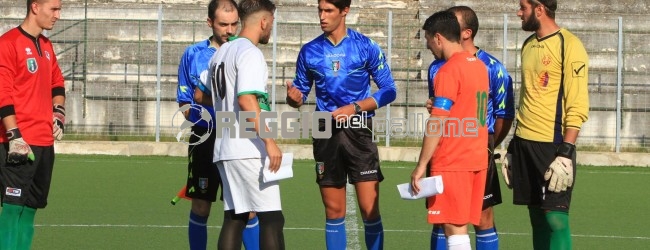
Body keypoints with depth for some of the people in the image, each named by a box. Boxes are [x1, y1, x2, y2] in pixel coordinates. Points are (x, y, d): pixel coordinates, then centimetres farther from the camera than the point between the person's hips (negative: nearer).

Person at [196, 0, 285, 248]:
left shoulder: (221, 52, 16)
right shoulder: (250, 53, -11)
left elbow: (201, 95, 25)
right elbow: (246, 100, -22)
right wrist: (269, 141, -24)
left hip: (224, 149, 9)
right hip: (248, 151, -9)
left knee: (234, 217, 9)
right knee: (271, 218, -9)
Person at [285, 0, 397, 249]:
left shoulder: (366, 47, -2)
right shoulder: (309, 51, 6)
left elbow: (388, 90, -1)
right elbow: (301, 92, 14)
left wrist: (355, 108, -13)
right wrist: (294, 97, -11)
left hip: (359, 132, -3)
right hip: (326, 133, 3)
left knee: (369, 209, -8)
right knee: (334, 211, 5)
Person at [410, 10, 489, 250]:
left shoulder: (448, 71, -13)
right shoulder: (479, 66, 12)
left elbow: (437, 124, -16)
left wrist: (421, 166, -14)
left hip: (452, 163, -8)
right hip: (478, 159, 8)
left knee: (454, 227, -7)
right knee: (459, 226, 11)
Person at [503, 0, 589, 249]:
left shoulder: (568, 45, -9)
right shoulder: (528, 45, 15)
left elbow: (578, 106, -13)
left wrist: (566, 153, -20)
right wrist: (513, 147, 19)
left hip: (553, 145, -7)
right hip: (524, 144, 7)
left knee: (555, 218, -10)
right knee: (537, 217, 8)